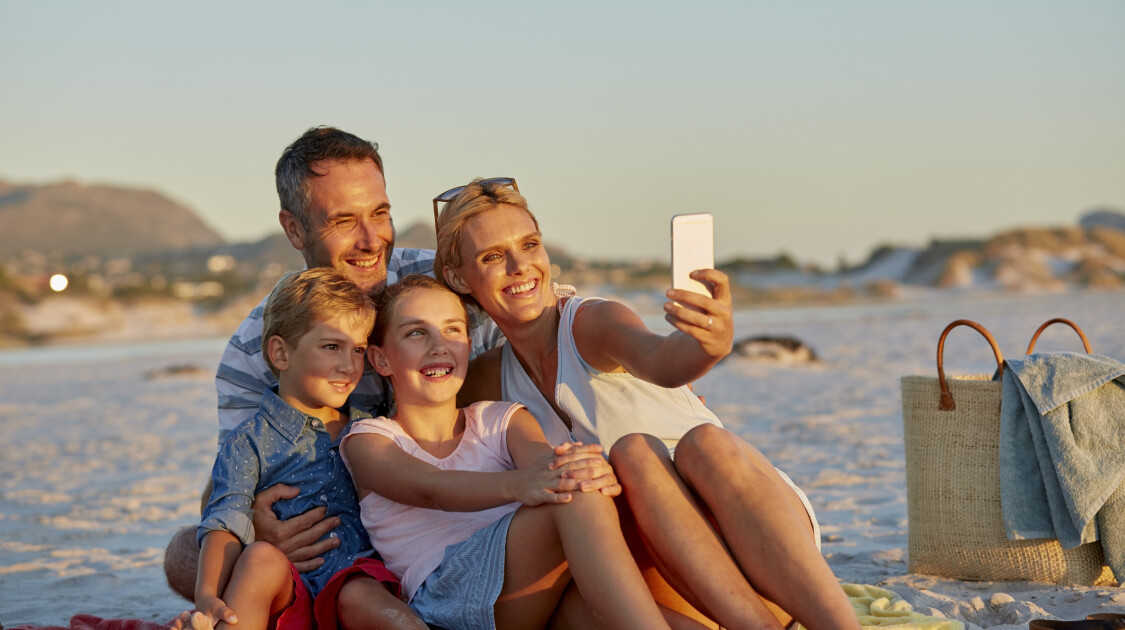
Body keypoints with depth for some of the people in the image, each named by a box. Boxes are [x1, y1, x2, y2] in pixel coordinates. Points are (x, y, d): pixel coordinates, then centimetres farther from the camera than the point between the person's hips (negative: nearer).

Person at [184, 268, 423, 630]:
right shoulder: (248, 443, 7)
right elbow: (226, 522, -8)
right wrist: (206, 596, -26)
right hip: (289, 596, -2)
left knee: (359, 597, -33)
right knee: (263, 557, -34)